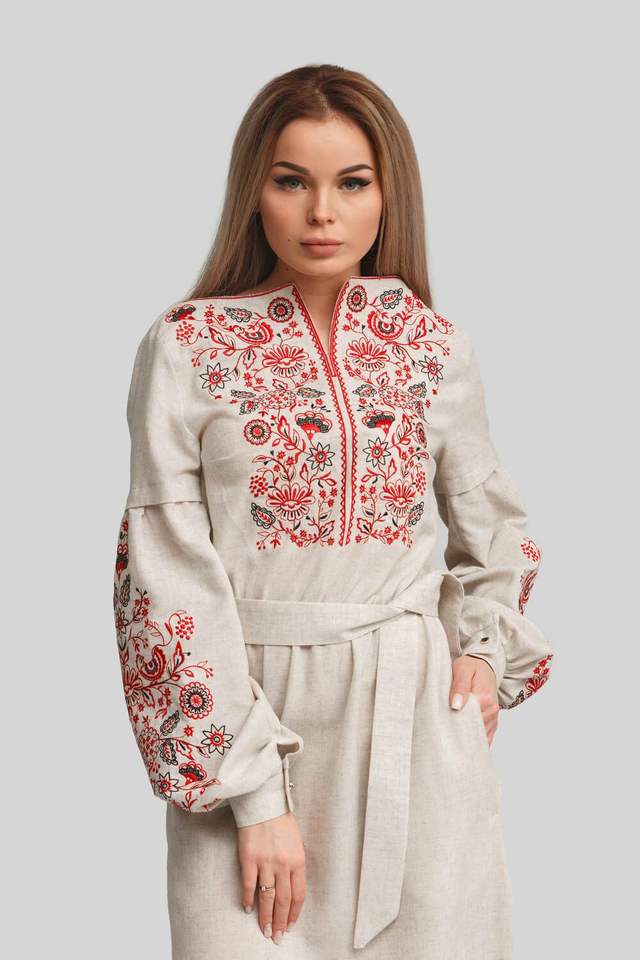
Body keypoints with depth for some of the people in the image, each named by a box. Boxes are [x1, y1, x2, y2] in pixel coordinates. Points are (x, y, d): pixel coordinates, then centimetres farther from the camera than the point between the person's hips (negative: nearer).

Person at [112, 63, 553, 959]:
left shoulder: (438, 347, 3)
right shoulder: (187, 347, -5)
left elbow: (492, 522, 19)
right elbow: (171, 577, -9)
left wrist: (483, 646, 1)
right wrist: (255, 793, -14)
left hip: (417, 717, 2)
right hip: (244, 717, -2)